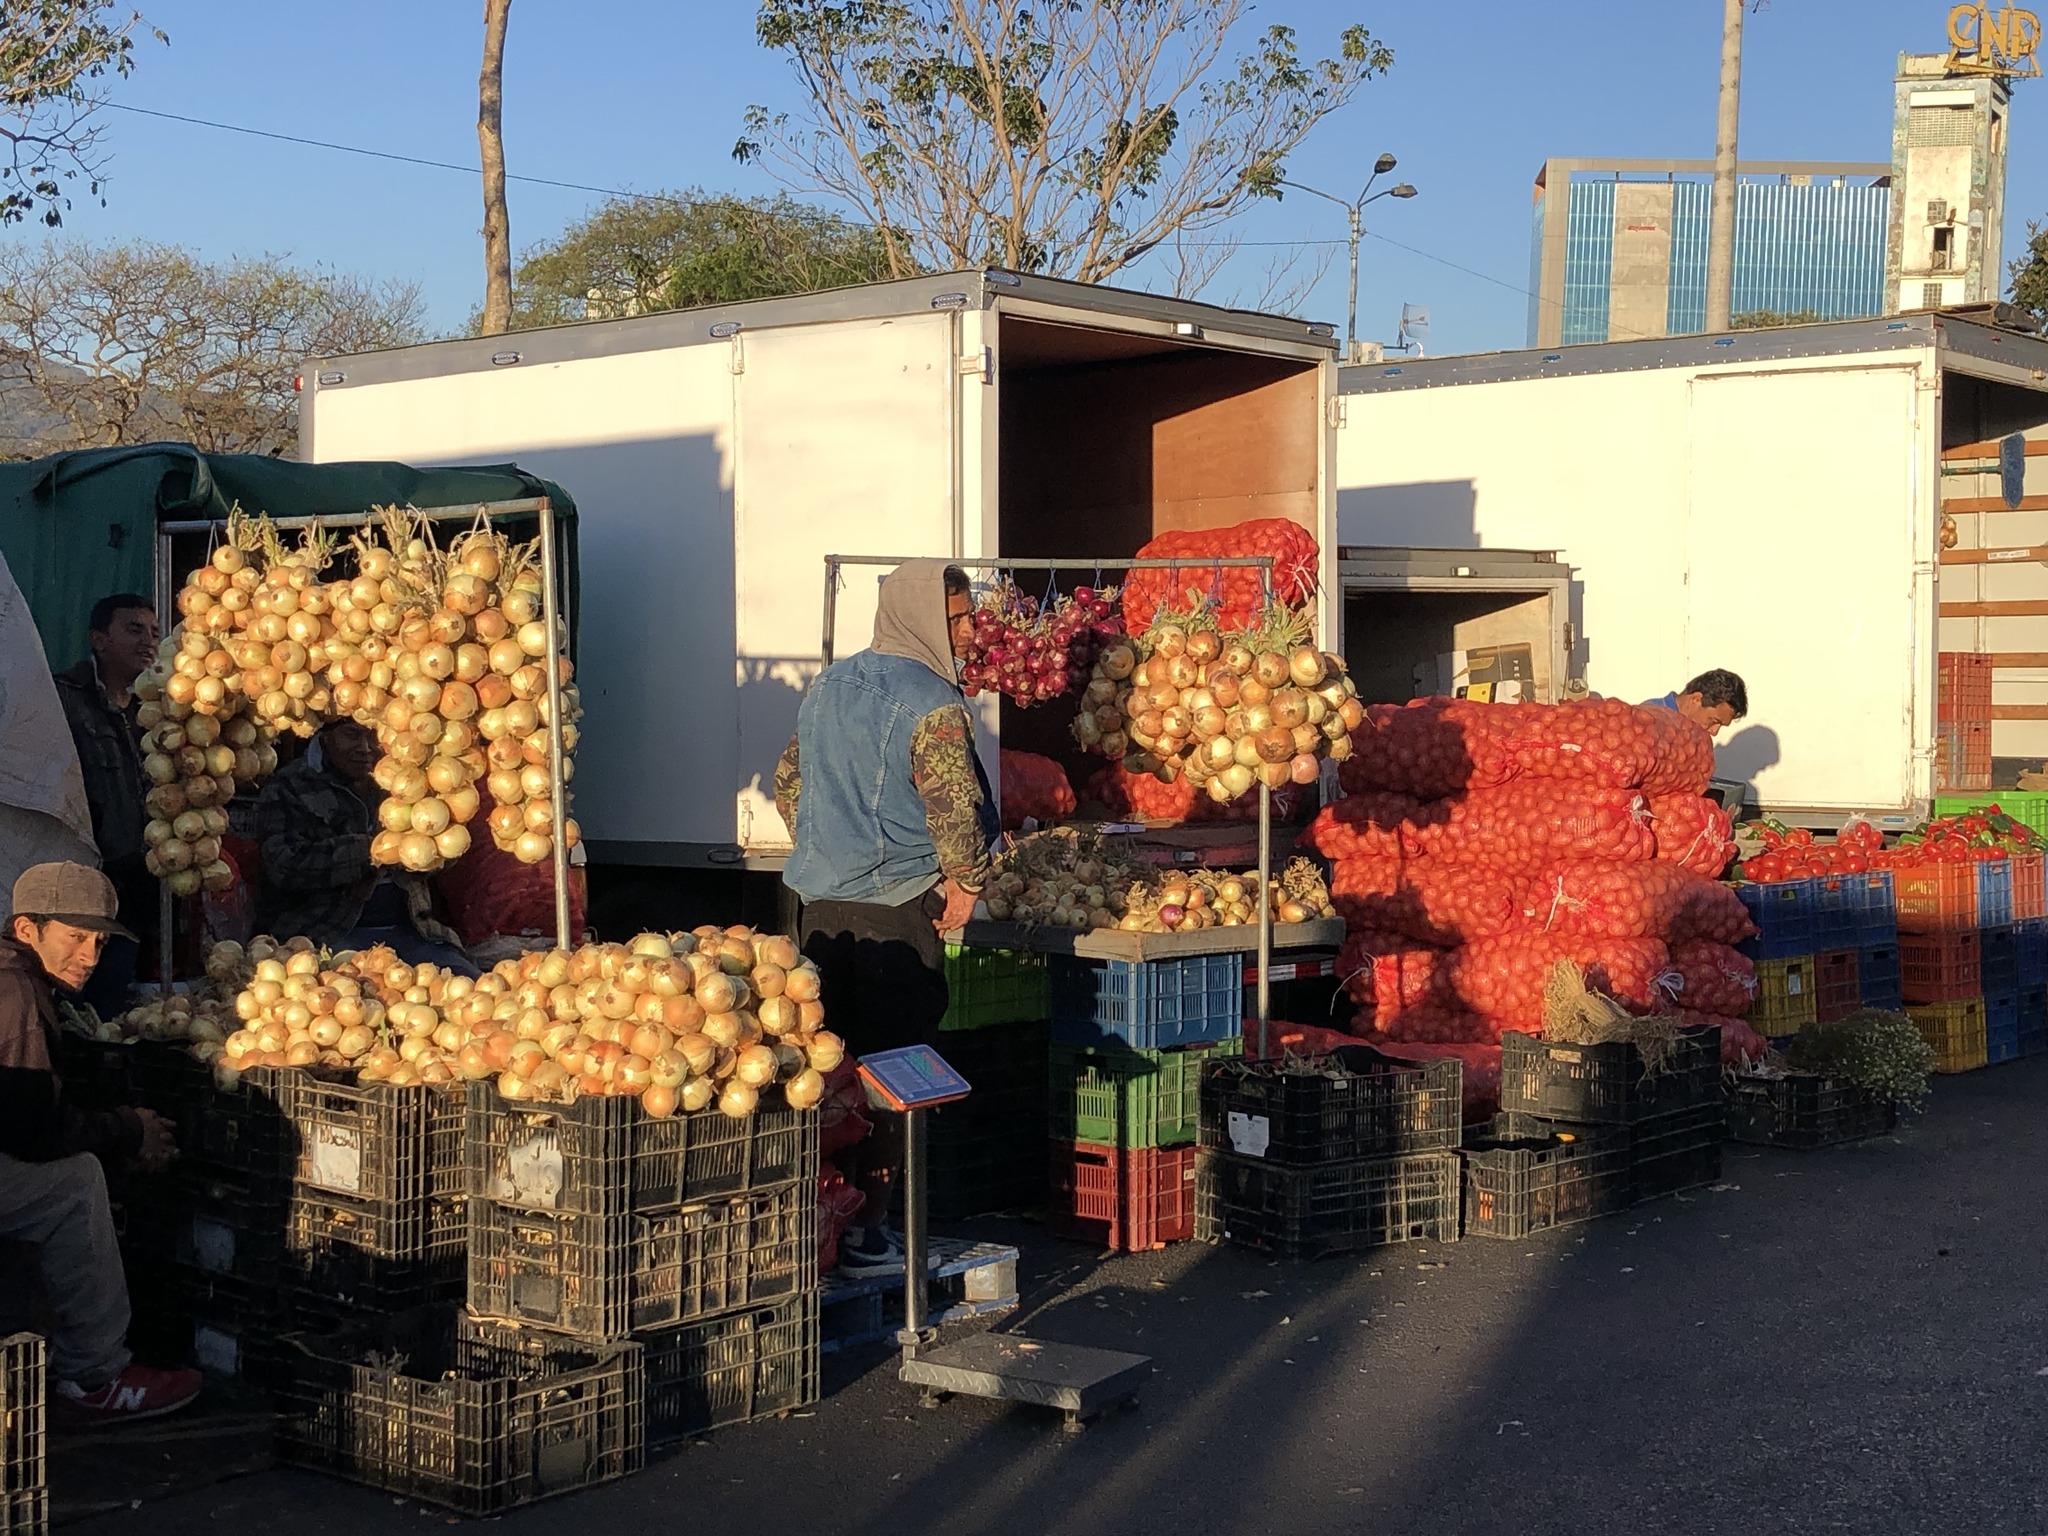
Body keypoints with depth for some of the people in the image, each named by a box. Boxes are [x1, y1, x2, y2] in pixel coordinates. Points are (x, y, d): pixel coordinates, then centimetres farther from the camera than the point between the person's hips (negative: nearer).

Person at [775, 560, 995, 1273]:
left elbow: (787, 784, 19)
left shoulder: (828, 686, 11)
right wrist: (965, 880, -9)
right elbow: (955, 805, -23)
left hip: (821, 904, 7)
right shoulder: (931, 701, -13)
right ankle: (866, 1232, 4)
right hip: (897, 909, -7)